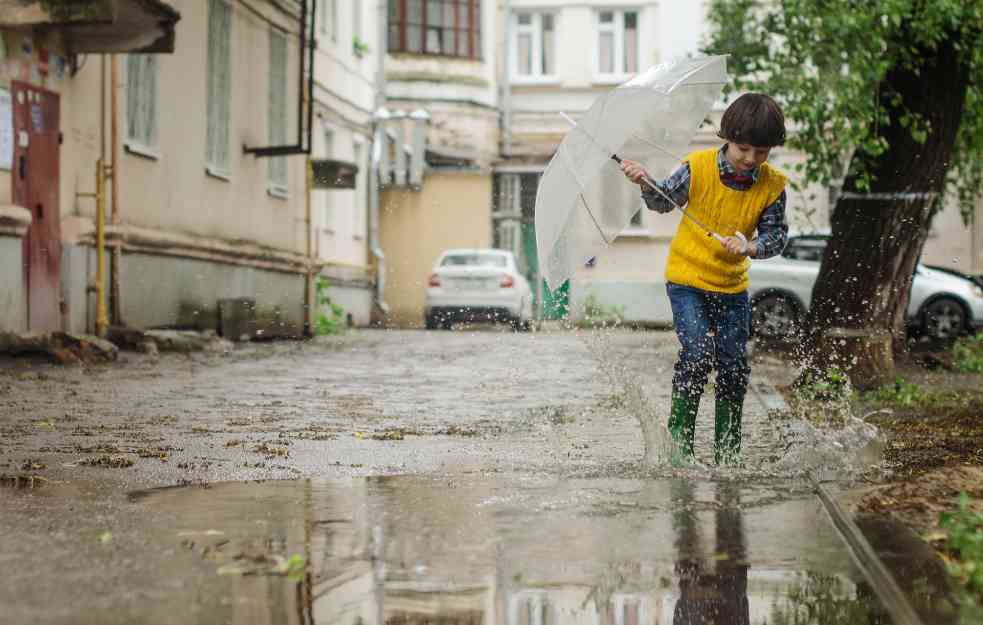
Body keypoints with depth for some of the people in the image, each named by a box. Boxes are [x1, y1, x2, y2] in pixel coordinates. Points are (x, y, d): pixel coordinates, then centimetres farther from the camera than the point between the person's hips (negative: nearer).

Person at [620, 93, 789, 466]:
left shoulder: (772, 186, -8)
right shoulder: (698, 168, -13)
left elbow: (777, 236, -6)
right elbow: (664, 201, 1)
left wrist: (751, 247, -26)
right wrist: (646, 184, -18)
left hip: (732, 286, 3)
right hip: (687, 279, -3)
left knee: (734, 366, 2)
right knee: (698, 354, -18)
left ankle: (727, 453, 17)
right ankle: (678, 438, -3)